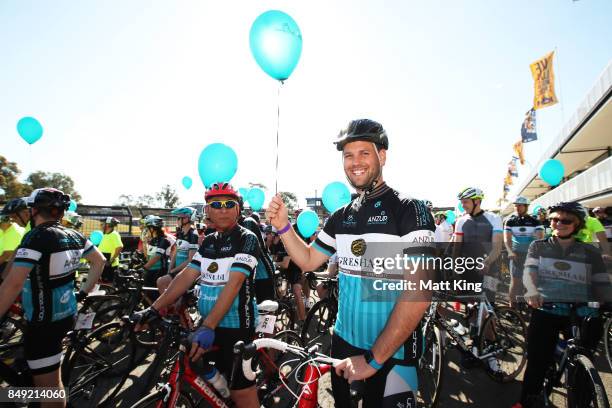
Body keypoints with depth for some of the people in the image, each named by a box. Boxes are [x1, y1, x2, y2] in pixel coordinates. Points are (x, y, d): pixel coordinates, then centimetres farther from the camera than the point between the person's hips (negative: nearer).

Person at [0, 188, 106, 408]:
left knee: (49, 388, 6)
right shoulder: (74, 236, 3)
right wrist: (85, 291, 18)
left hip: (43, 322, -8)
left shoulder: (36, 236, -19)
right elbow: (99, 261, 12)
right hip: (67, 314, 8)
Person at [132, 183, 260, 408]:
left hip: (236, 326, -6)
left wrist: (207, 326, -31)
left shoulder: (247, 239, -13)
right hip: (208, 324, 7)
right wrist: (154, 309, -3)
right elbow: (187, 275, 5)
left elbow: (234, 283, -23)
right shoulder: (208, 241, 9)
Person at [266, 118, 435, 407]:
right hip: (343, 342, 6)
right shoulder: (340, 217, 2)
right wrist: (283, 226, -9)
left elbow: (418, 293, -22)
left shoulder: (410, 211, -15)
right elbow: (308, 261, 7)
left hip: (392, 354, -5)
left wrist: (373, 359, -21)